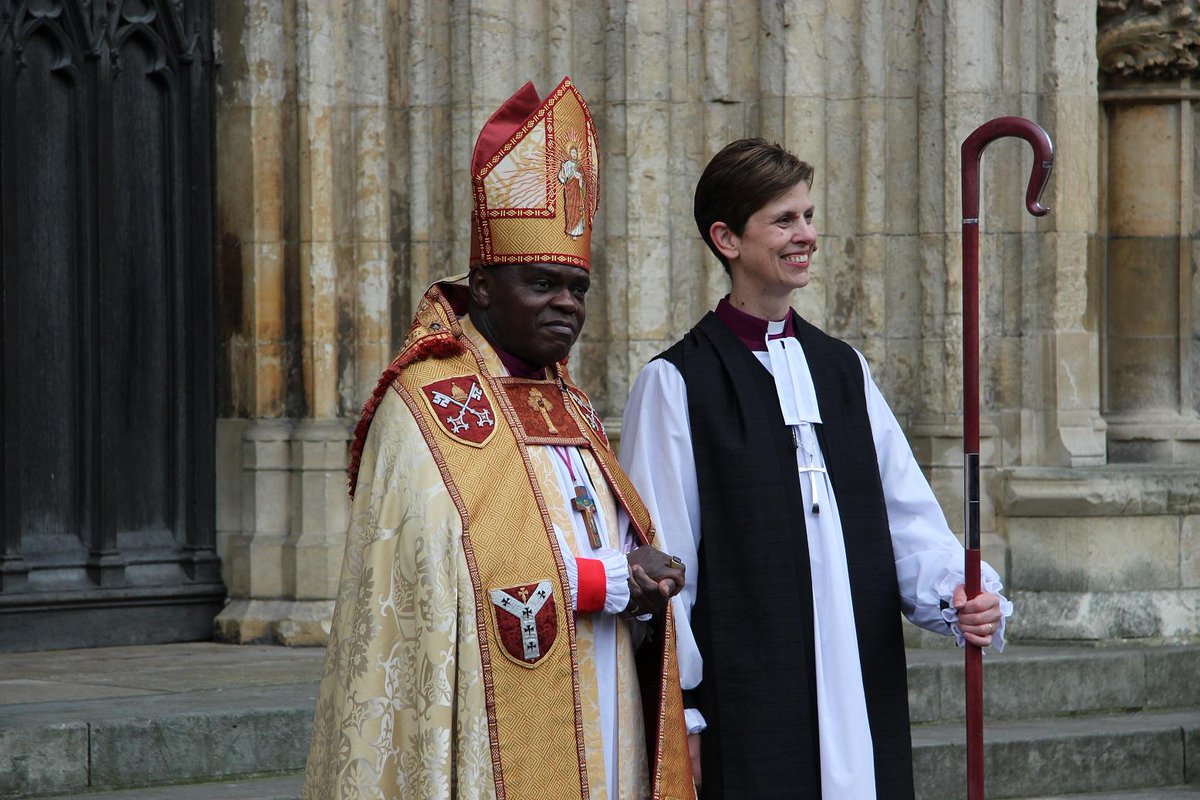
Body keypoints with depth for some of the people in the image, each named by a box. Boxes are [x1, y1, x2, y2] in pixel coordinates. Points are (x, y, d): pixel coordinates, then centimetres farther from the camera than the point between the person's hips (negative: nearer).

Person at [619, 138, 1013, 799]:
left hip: (862, 698, 5)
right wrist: (680, 718, -7)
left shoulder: (843, 367, 15)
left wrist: (960, 596, -9)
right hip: (747, 713, -5)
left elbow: (906, 512, 10)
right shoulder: (677, 384, -3)